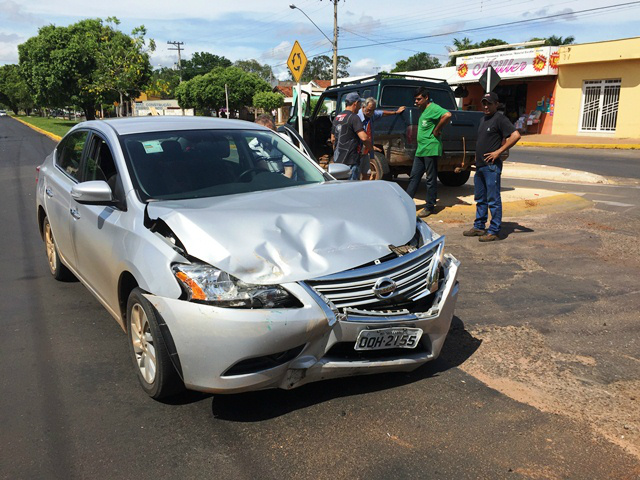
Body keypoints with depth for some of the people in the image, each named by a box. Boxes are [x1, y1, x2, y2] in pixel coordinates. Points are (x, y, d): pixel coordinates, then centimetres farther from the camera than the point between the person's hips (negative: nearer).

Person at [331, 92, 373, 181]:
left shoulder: (337, 117, 14)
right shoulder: (354, 117, -13)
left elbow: (333, 139, 21)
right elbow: (364, 137, -22)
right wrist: (371, 147, -6)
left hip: (337, 160, 9)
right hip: (350, 161, -9)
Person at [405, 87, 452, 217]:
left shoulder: (433, 108, -12)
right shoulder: (423, 110, 17)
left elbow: (447, 115, -29)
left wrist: (436, 130, -21)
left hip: (431, 149, -10)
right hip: (420, 150, 10)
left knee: (431, 179, 0)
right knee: (414, 177, 10)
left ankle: (429, 207, 7)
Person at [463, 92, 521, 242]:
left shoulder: (500, 119, -9)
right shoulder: (483, 120, 18)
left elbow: (516, 135, -19)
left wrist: (498, 152, -19)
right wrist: (477, 157, 15)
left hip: (492, 166, -9)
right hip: (480, 166, 9)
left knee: (493, 200, -4)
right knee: (480, 199, 15)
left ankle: (494, 231, 2)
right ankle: (479, 227, 25)